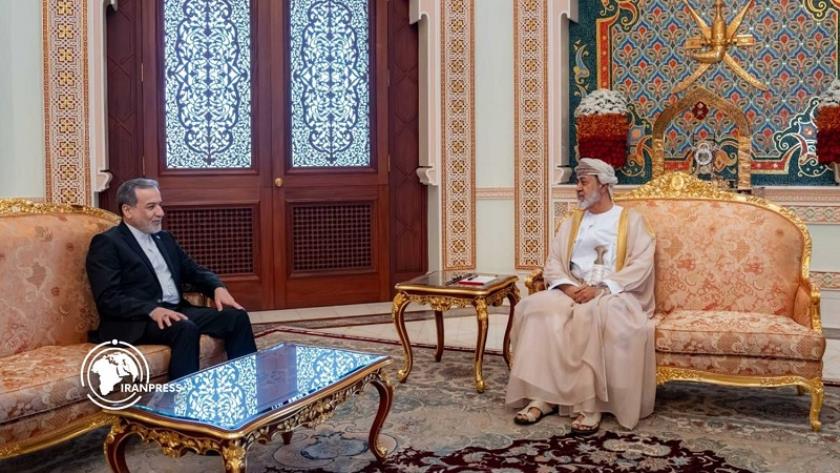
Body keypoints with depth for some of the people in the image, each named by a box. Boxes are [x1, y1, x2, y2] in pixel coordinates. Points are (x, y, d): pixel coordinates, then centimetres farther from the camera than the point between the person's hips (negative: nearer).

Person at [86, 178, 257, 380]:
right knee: (186, 329, -35)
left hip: (176, 311, 7)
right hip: (137, 321, -7)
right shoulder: (106, 243, -3)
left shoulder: (164, 238, 21)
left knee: (237, 317, -11)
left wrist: (218, 288, -1)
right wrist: (152, 310, -27)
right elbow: (108, 299, -13)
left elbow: (194, 271, 21)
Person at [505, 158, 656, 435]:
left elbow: (641, 265, -6)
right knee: (537, 308, -26)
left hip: (614, 294, -4)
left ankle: (591, 404, -33)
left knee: (599, 316, -39)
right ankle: (541, 395, -27)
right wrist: (568, 287, -12)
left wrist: (601, 288, -18)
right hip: (572, 292, 4)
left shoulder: (631, 220, 8)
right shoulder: (572, 223, 21)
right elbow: (553, 263, 10)